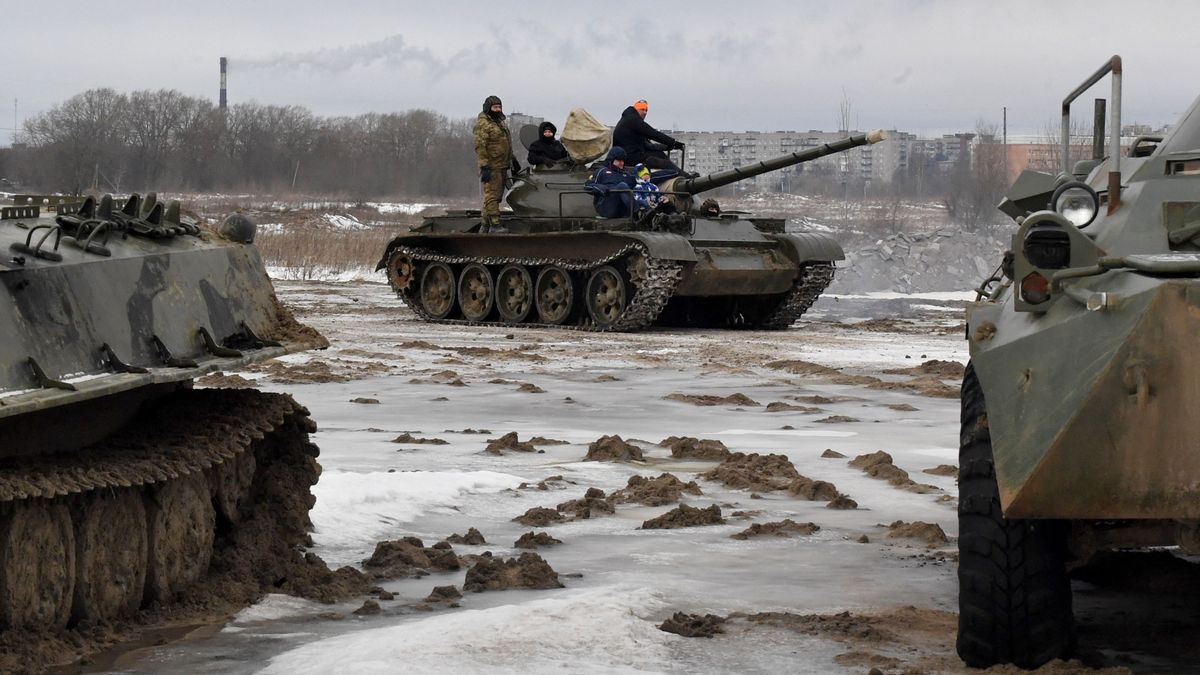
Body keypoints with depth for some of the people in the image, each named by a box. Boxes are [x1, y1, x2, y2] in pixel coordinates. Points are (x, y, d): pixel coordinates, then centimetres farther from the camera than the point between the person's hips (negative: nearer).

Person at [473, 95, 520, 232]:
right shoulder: (483, 124, -11)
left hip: (502, 166, 10)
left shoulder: (500, 122, 19)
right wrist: (484, 167, -24)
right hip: (491, 167, -10)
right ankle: (494, 225, -13)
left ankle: (484, 226, 15)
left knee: (497, 195, 10)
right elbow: (480, 146, -19)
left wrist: (513, 160, 29)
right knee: (492, 195, -10)